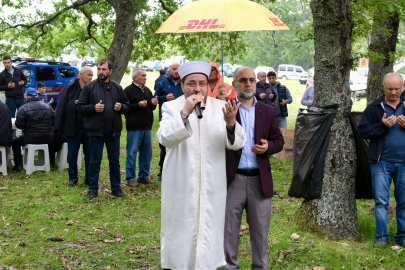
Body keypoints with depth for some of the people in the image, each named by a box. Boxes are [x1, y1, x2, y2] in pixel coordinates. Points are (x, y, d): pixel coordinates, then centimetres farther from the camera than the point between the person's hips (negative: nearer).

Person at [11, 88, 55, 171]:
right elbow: (54, 123, 9)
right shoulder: (48, 107, 6)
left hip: (31, 139, -4)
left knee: (15, 142, 20)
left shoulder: (23, 109, -8)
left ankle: (18, 165, 13)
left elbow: (19, 125, -9)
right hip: (48, 139, 4)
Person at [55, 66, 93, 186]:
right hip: (73, 126, -1)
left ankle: (89, 178, 18)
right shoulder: (69, 88, -2)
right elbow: (61, 107, -4)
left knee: (89, 154, 6)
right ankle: (73, 178, 21)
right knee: (72, 154, 7)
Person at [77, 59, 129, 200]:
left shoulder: (117, 88, 9)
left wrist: (121, 107, -7)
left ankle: (116, 188, 22)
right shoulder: (89, 87, -1)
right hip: (96, 130, -3)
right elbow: (80, 107, -2)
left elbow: (127, 105, 15)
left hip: (113, 130, 3)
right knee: (95, 161, 3)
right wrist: (93, 108, -18)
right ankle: (93, 190, 13)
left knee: (115, 161, 11)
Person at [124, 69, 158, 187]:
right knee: (132, 153, -2)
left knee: (147, 153, 11)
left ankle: (143, 176, 22)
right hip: (134, 127, -7)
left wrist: (154, 104, 4)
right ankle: (130, 178, 7)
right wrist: (138, 105, -20)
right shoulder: (128, 90, -7)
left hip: (147, 127, 7)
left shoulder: (147, 90, 17)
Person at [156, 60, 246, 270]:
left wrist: (230, 123, -28)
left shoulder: (221, 107, 2)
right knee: (180, 232, 7)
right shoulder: (172, 108, -2)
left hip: (212, 188, 2)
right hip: (181, 188, -2)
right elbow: (164, 138, -19)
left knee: (208, 232, 9)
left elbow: (237, 143, -7)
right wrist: (184, 113, -32)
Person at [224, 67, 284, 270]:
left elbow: (278, 140, 8)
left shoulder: (268, 112, 9)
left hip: (260, 179, 3)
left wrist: (268, 146, -14)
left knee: (260, 230, 12)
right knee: (229, 229, 8)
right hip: (232, 178, -2)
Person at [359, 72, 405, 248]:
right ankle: (382, 236, 11)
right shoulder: (374, 108, 2)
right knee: (381, 201, 2)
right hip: (381, 162, -2)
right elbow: (363, 131, -3)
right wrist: (382, 125, -15)